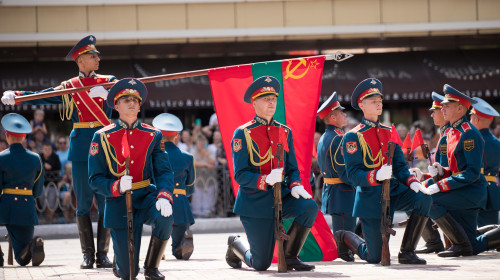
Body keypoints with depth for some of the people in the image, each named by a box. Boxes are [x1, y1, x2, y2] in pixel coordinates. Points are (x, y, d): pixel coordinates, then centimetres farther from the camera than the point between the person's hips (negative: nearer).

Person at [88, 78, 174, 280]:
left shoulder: (153, 135, 6)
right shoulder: (102, 137, 0)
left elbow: (164, 171, -1)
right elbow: (95, 179, -2)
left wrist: (164, 196, -22)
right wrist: (117, 187, -24)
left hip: (146, 196, 2)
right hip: (119, 202, -2)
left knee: (165, 216, -35)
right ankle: (120, 262, 34)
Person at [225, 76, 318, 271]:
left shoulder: (285, 132, 10)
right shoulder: (243, 134, -7)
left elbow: (292, 168, 11)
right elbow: (240, 175, -11)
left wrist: (295, 186, -12)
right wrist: (266, 180, -29)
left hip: (280, 198, 5)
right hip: (255, 202, -5)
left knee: (309, 207, -27)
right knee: (261, 264, -5)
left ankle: (289, 257, -8)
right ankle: (235, 245, 31)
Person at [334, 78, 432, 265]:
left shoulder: (389, 132, 12)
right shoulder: (353, 137, -7)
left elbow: (399, 165, 12)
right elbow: (353, 174, -14)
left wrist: (412, 182, -10)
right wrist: (377, 175, -33)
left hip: (392, 190, 5)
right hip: (370, 197, -5)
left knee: (424, 199, -26)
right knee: (374, 257, -3)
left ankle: (407, 252, -12)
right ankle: (344, 237, 31)